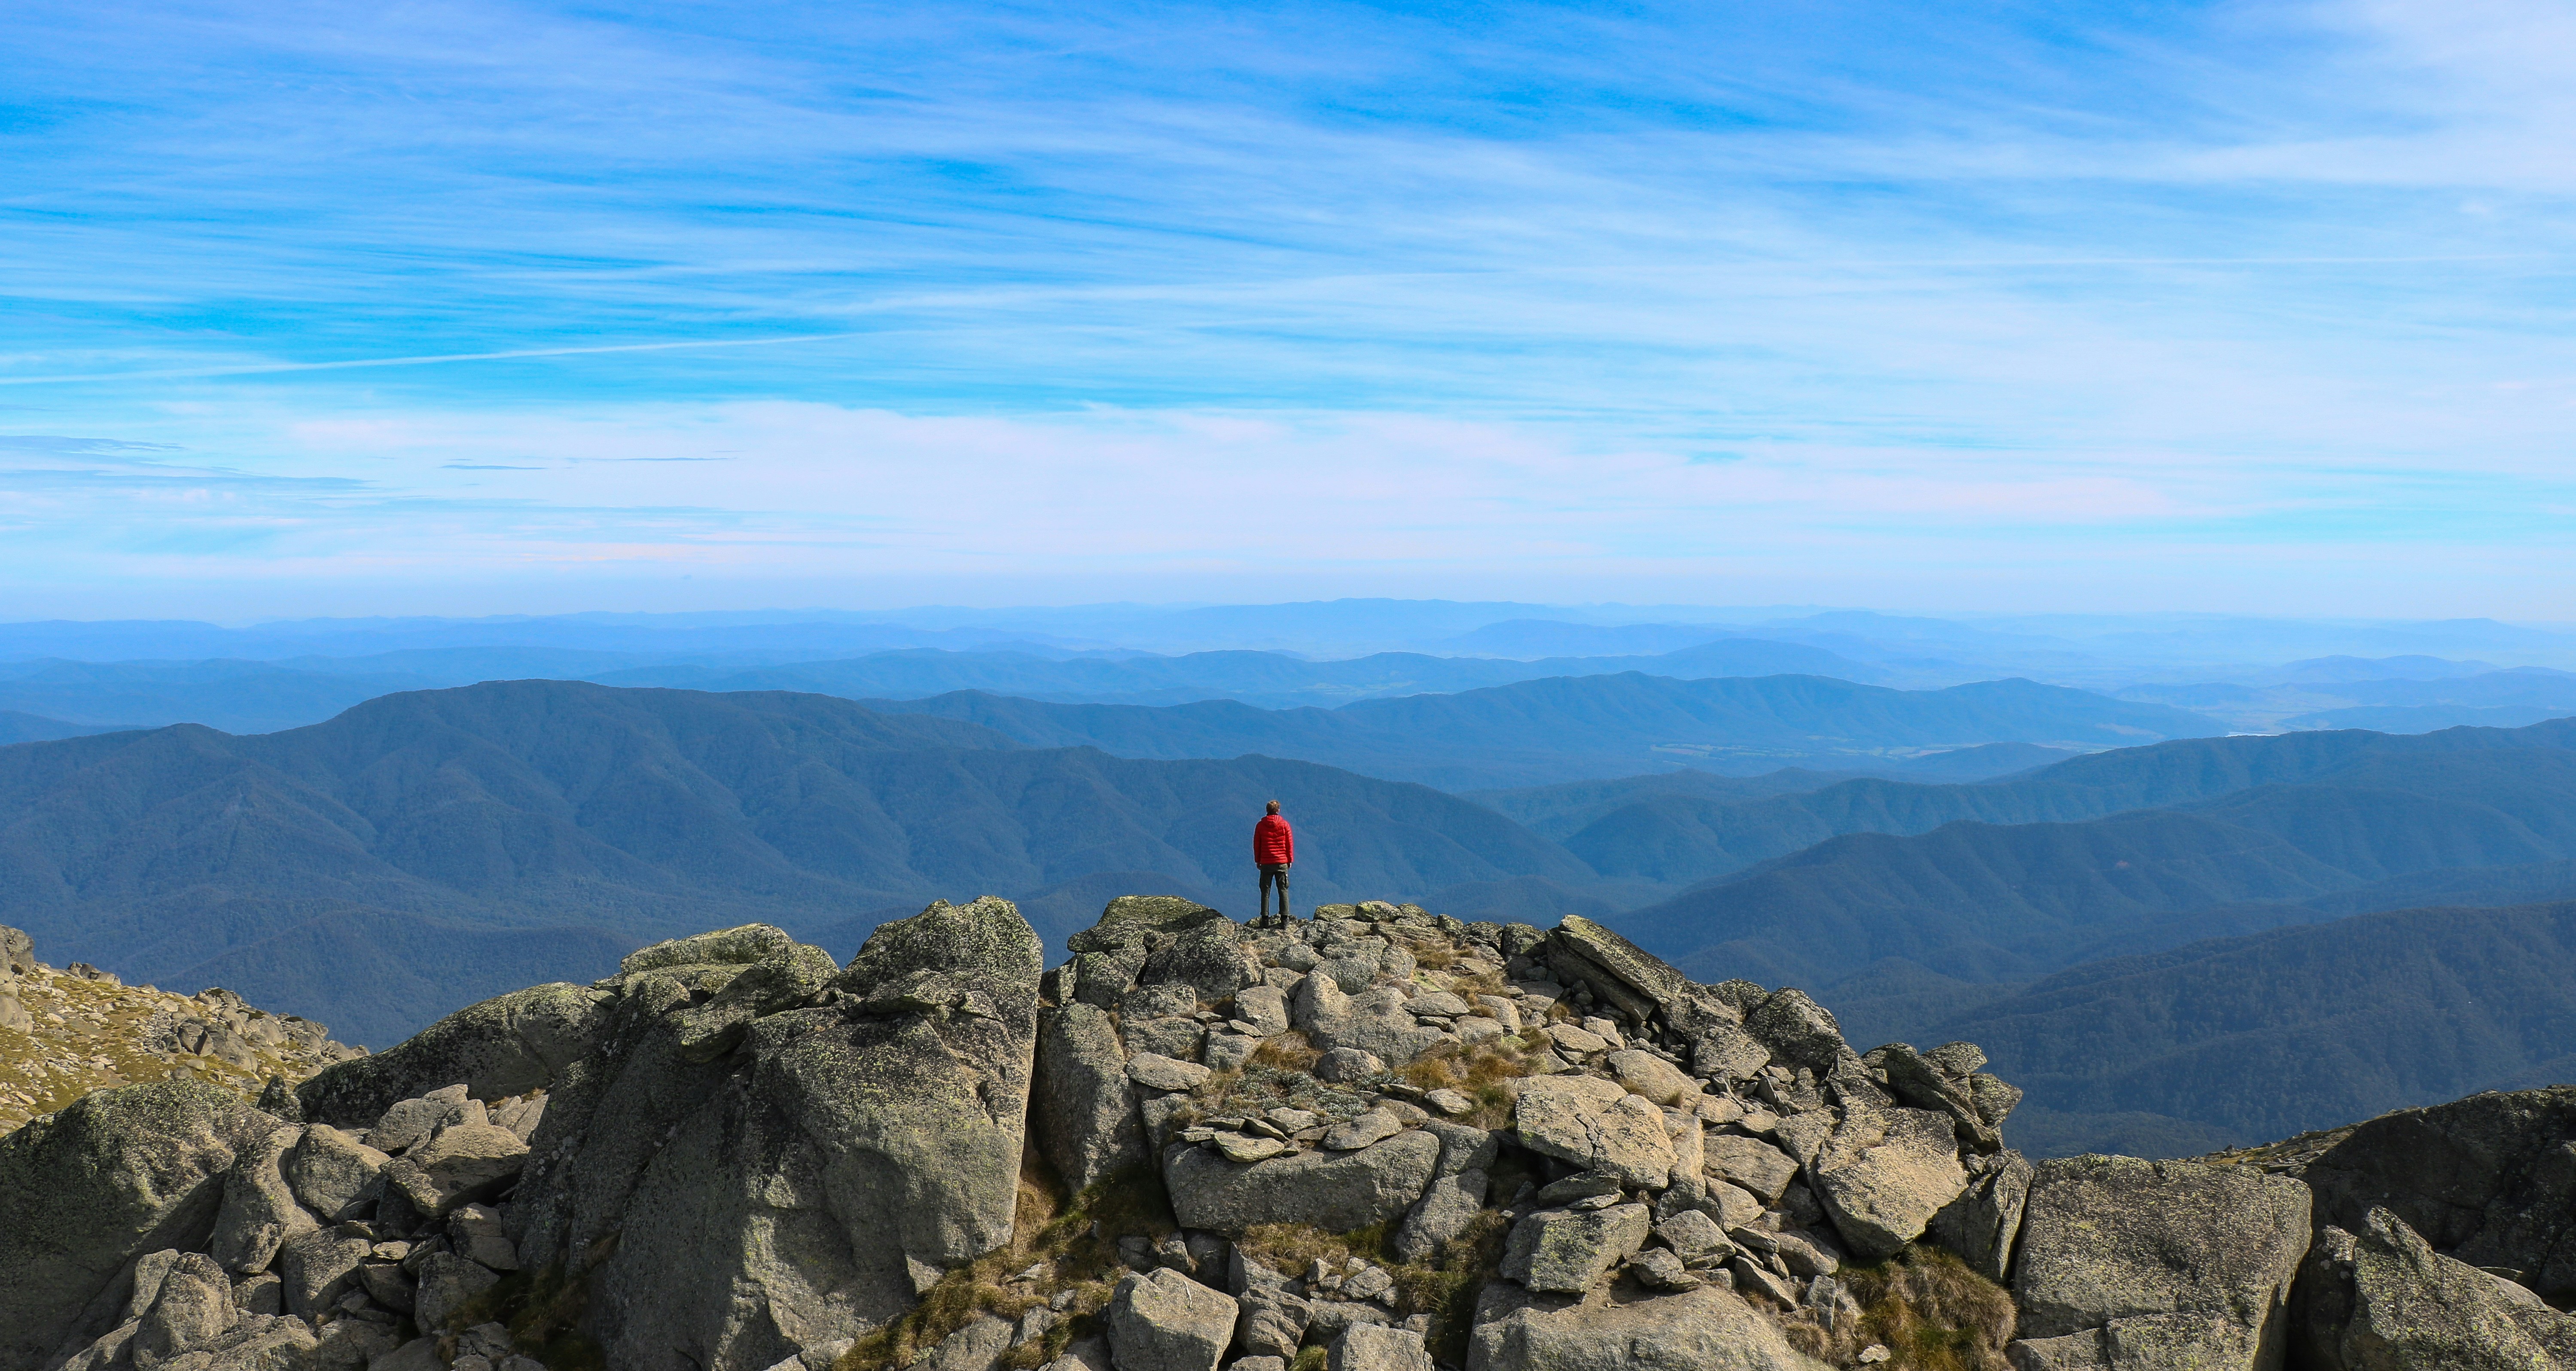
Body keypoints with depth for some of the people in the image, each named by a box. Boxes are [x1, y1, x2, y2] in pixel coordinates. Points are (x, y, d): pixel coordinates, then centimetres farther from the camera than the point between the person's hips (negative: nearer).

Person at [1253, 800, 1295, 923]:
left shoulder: (1260, 826, 1)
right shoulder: (1284, 825, -1)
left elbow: (1256, 845, 5)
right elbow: (1290, 844, 2)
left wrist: (1257, 861, 14)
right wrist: (1290, 860, 11)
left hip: (1266, 863, 1)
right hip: (1282, 862, -1)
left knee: (1265, 891, 5)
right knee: (1283, 890, 3)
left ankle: (1265, 918, 1)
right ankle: (1284, 918, -1)